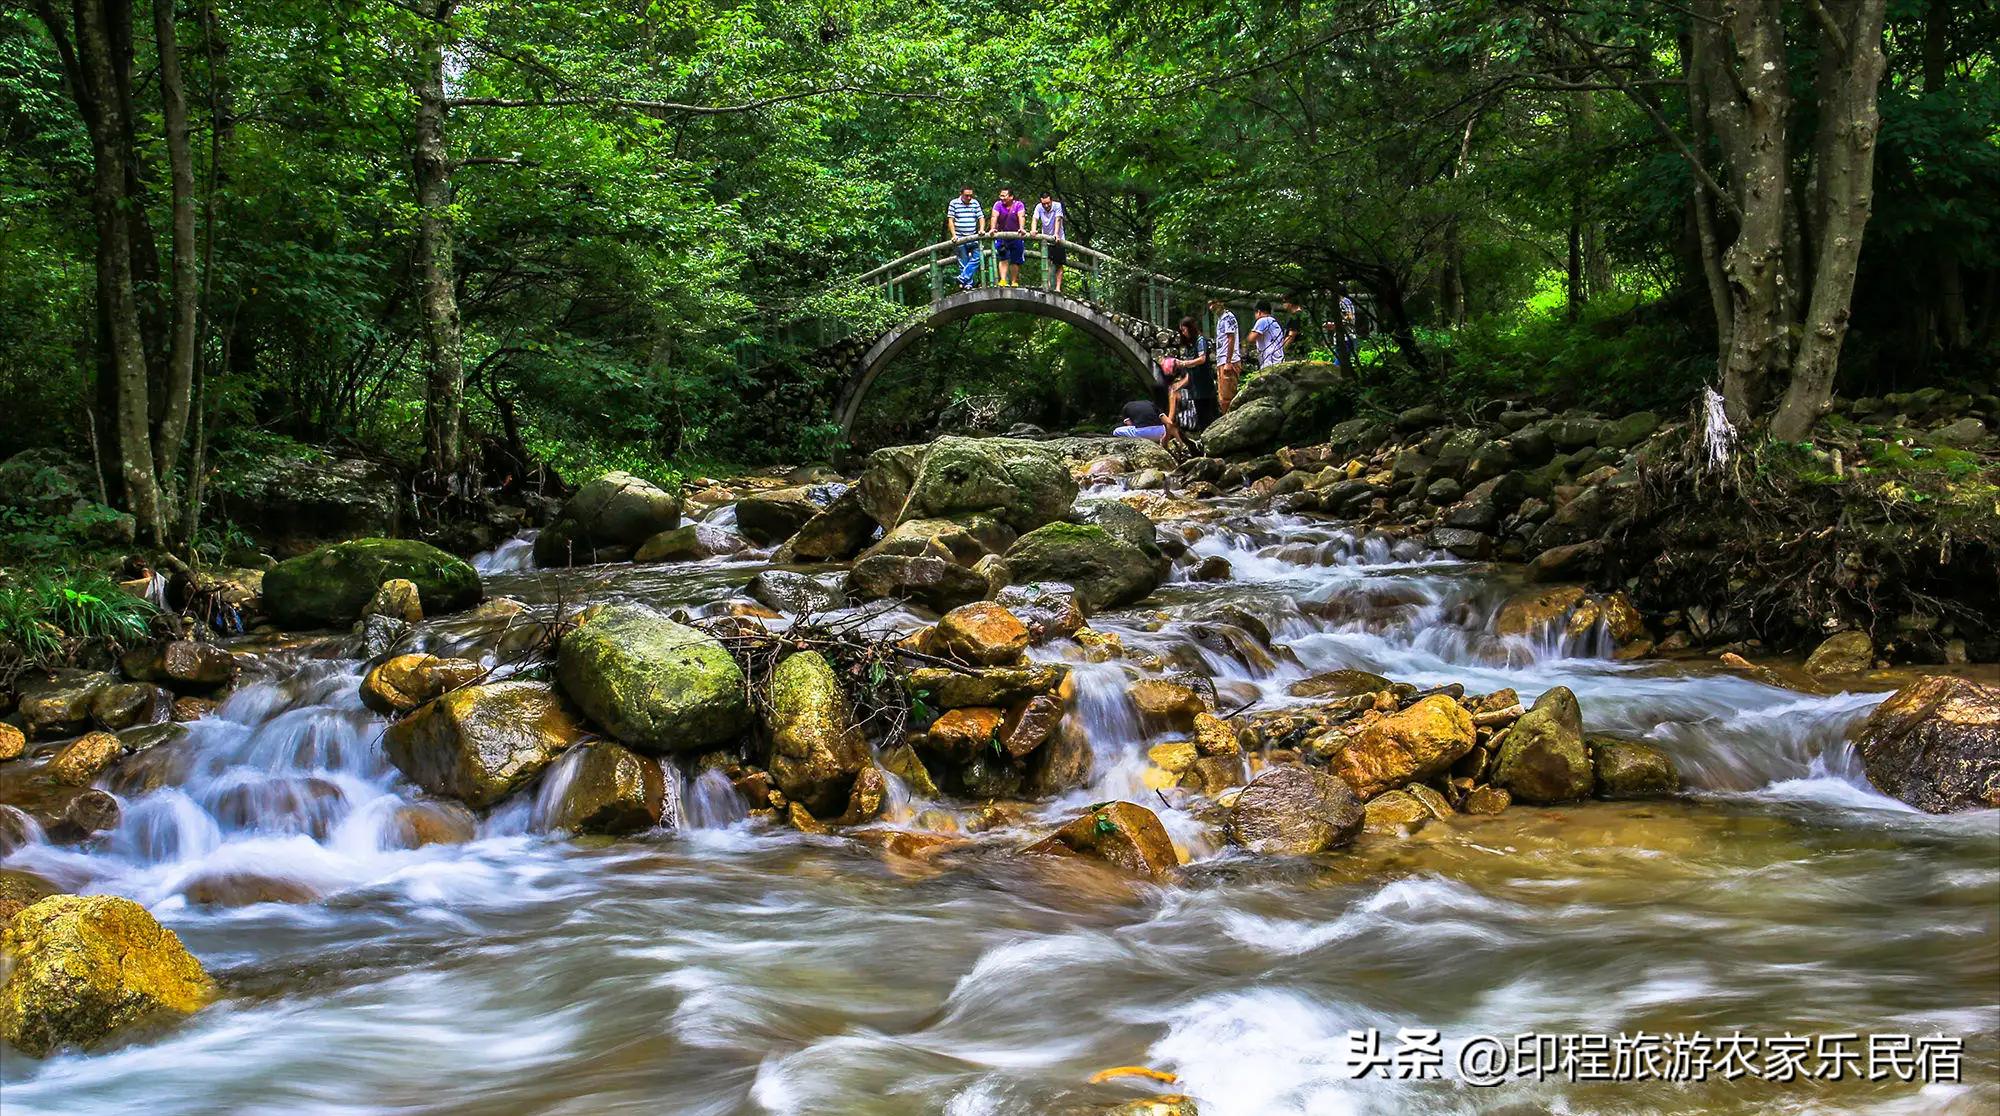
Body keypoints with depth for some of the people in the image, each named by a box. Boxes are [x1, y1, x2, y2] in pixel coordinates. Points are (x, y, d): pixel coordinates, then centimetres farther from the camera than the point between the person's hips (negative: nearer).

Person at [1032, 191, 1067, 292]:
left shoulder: (1057, 206, -14)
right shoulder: (1039, 208, -9)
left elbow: (1058, 220, -26)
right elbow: (1035, 219, -20)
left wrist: (1056, 234, -40)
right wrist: (1033, 230, -41)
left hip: (1058, 239, -1)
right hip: (1045, 239, 1)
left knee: (1059, 265, -1)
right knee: (1048, 261, -15)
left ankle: (1058, 287, 1)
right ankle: (1048, 284, -18)